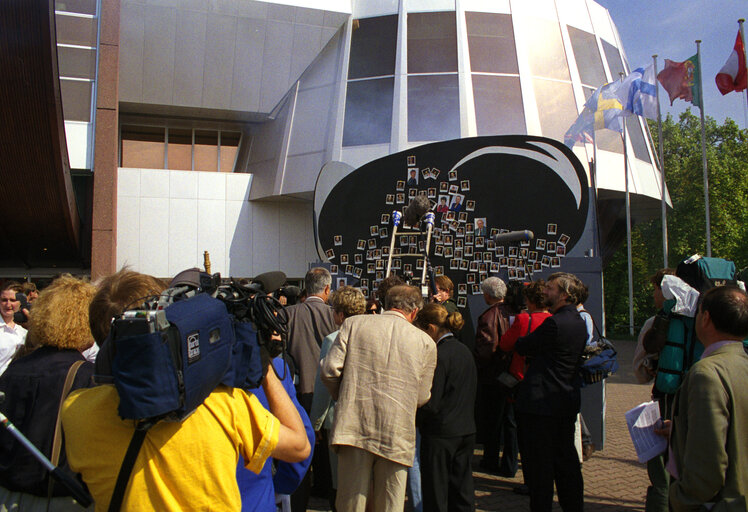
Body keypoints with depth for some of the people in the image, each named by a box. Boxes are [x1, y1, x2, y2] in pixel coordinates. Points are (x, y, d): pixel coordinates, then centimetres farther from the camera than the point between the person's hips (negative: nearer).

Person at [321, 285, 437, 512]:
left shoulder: (353, 324, 3)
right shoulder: (425, 342, 4)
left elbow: (329, 370, -2)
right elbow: (422, 397, 7)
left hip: (354, 427, 0)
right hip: (397, 435, 0)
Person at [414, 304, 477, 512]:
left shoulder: (440, 355, -18)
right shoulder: (465, 351, 8)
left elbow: (431, 403, -18)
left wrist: (413, 419, -3)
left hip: (441, 434, -8)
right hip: (467, 430, 8)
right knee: (462, 493, 15)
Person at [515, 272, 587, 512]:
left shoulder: (554, 323, -21)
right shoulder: (579, 322, 9)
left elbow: (521, 347, -11)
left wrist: (521, 341, 9)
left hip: (541, 402, -9)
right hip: (568, 401, 9)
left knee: (539, 463, 2)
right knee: (566, 458, 18)